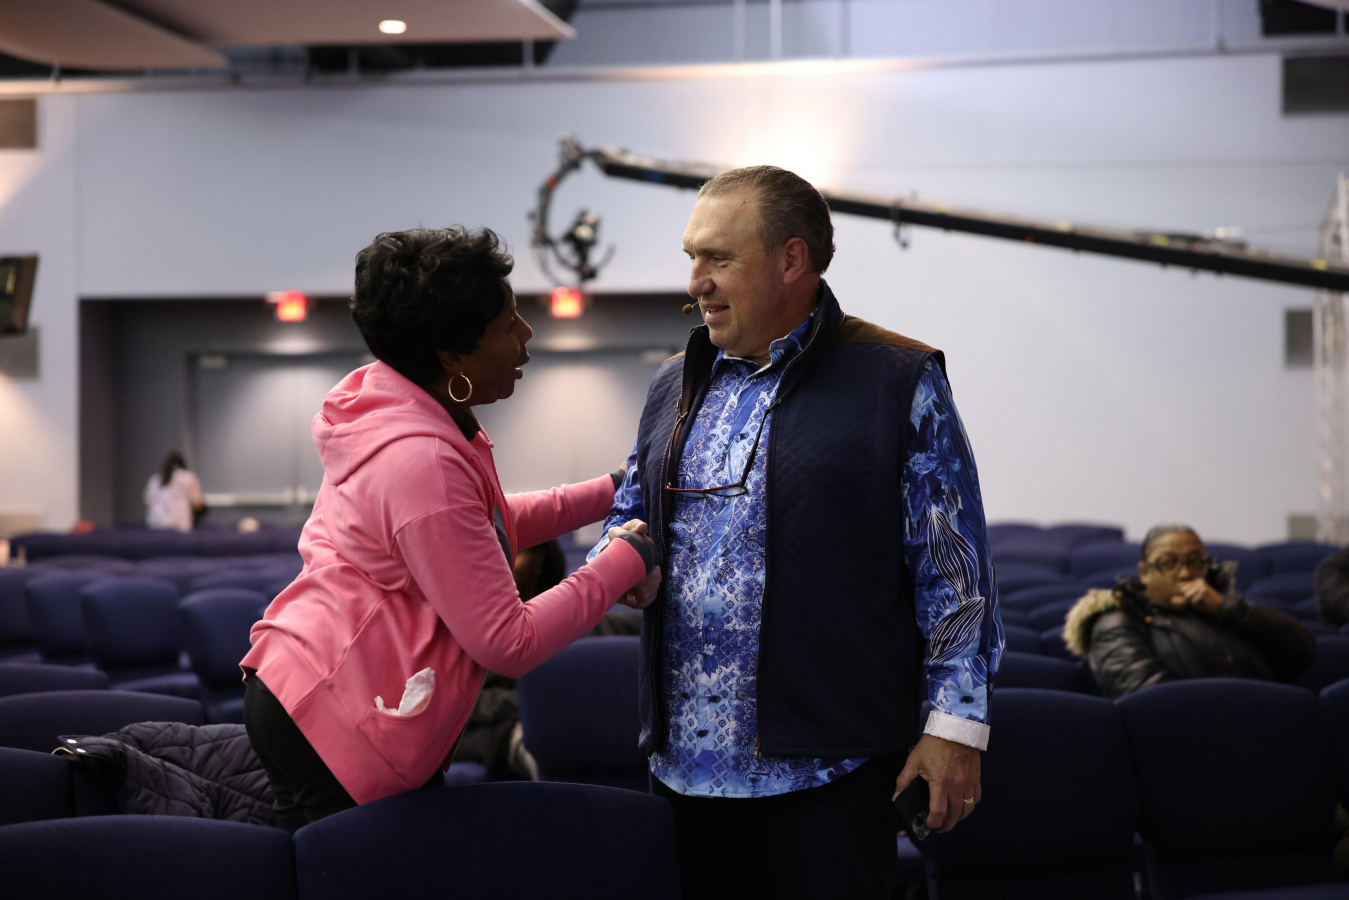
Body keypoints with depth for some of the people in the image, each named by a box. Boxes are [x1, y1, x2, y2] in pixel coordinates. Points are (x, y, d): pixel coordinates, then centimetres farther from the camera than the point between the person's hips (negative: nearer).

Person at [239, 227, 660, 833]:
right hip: (335, 724, -11)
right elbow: (508, 643, -22)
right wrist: (625, 560, -12)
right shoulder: (419, 462, -24)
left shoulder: (390, 407, 8)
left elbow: (483, 525, 25)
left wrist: (608, 493, 18)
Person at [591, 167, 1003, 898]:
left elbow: (954, 571, -5)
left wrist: (956, 724, -8)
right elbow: (630, 516, 23)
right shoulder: (675, 386, 13)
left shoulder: (898, 382, -4)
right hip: (684, 761, 5)